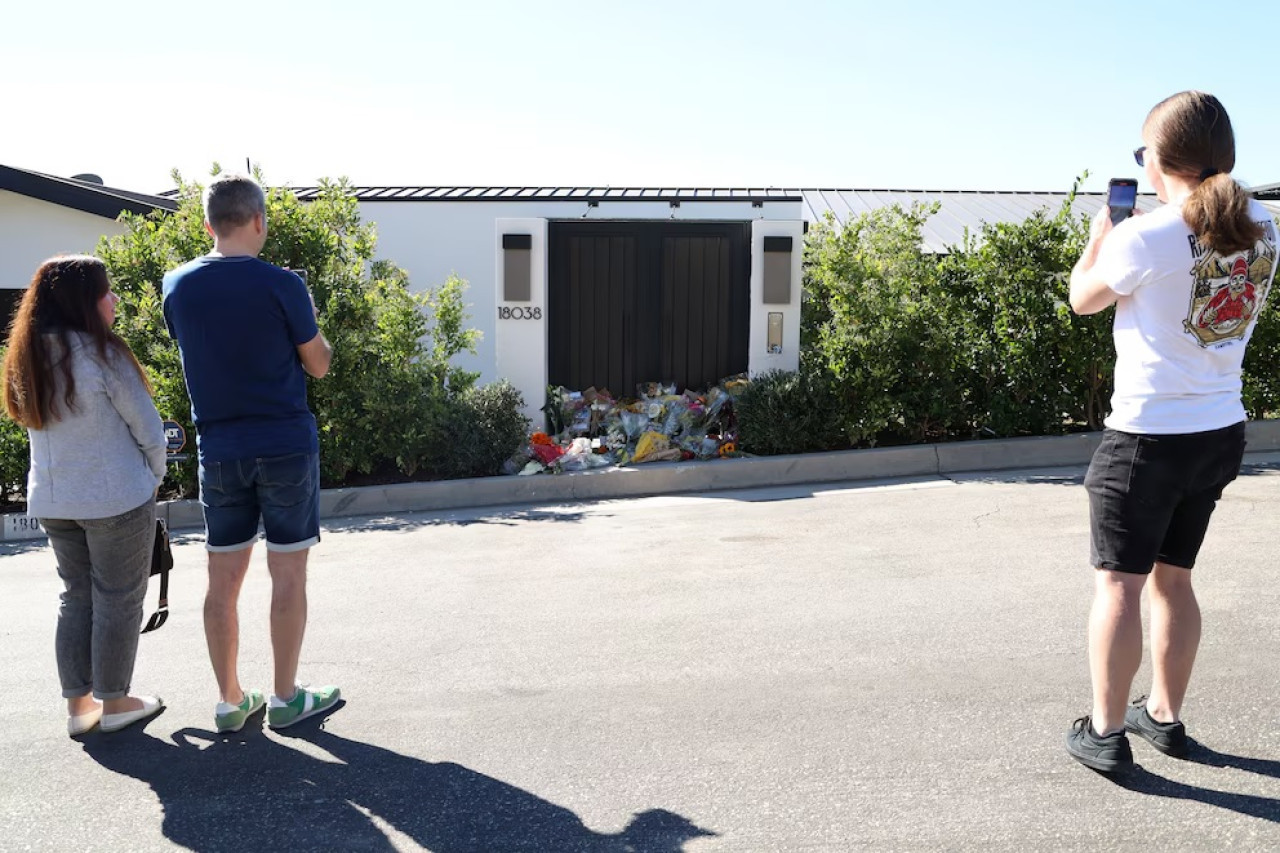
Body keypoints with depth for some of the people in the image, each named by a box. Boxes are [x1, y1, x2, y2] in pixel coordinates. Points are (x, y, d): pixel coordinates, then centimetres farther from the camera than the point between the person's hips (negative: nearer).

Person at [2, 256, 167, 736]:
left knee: (76, 596, 16)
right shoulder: (101, 354, -17)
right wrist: (155, 475, 7)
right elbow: (147, 428, -12)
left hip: (50, 500, 7)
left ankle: (78, 705, 21)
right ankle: (113, 702, 18)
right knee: (117, 599, 6)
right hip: (115, 498, -7)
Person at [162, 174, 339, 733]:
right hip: (286, 448, -4)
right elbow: (318, 365, -2)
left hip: (218, 452, 4)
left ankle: (230, 702, 20)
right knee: (288, 574, 6)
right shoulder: (282, 285, -11)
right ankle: (285, 698, 15)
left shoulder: (177, 287, 2)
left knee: (223, 579, 10)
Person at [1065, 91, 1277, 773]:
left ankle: (1106, 732, 11)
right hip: (1221, 432, 7)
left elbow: (1083, 299, 0)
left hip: (1148, 435, -7)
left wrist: (1102, 231, 13)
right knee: (1173, 577, 18)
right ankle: (1164, 716, 31)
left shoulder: (1146, 237, -17)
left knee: (1119, 584, 3)